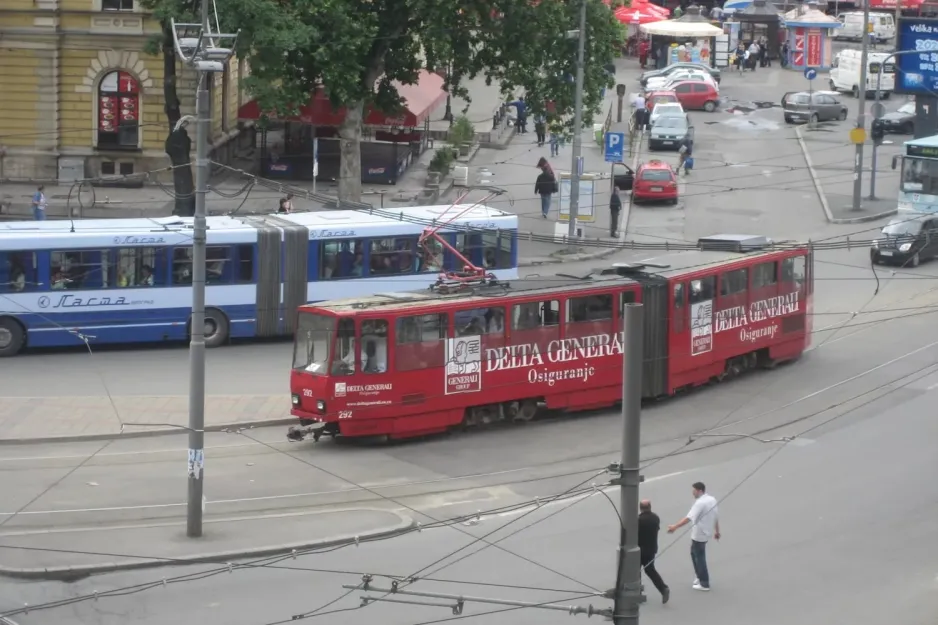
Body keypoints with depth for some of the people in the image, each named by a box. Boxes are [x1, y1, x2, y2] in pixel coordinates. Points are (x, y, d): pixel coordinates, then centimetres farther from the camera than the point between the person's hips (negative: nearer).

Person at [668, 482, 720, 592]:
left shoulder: (700, 503, -24)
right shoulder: (712, 500, 5)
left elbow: (689, 518, -32)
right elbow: (716, 517, 14)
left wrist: (675, 527, -35)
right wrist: (717, 531, 26)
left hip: (699, 534, -9)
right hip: (706, 532, 9)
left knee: (700, 558, 1)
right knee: (694, 553, 24)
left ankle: (704, 584, 7)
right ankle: (700, 577, 33)